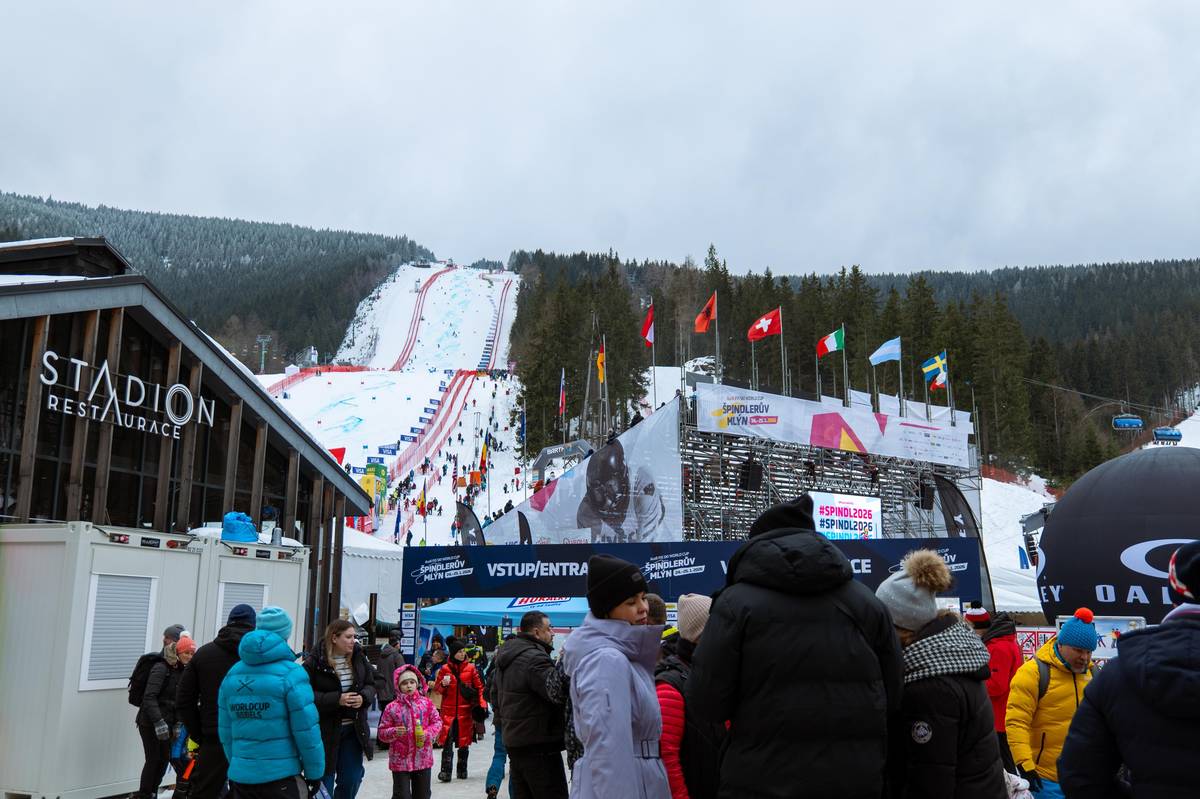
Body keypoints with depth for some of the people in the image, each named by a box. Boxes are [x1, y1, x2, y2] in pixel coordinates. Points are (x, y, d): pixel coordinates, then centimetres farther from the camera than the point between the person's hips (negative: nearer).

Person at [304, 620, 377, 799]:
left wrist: (364, 697, -12)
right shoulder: (314, 661, -15)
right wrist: (336, 699, -24)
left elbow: (370, 684, 10)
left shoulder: (359, 657, 1)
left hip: (353, 729, 5)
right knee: (325, 780, 8)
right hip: (325, 731, -5)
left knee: (352, 780, 11)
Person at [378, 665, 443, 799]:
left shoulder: (426, 703, -1)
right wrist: (394, 732, -21)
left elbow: (437, 721, 4)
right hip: (400, 759, -2)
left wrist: (428, 734, -13)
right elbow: (382, 732, -2)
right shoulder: (392, 707, -7)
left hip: (423, 758, 2)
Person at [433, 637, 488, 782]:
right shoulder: (445, 669, 3)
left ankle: (462, 770, 21)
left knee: (464, 741, 8)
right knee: (447, 741, -11)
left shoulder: (470, 668, 4)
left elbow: (479, 687, 7)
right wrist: (443, 684, -14)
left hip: (465, 710, 1)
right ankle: (445, 771, -9)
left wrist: (482, 703, -5)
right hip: (448, 710, -1)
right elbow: (437, 687, 8)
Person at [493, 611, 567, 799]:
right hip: (539, 744, -10)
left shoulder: (506, 656, 15)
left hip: (513, 740, 10)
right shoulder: (534, 658, -18)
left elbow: (495, 694, 25)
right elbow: (558, 693, -27)